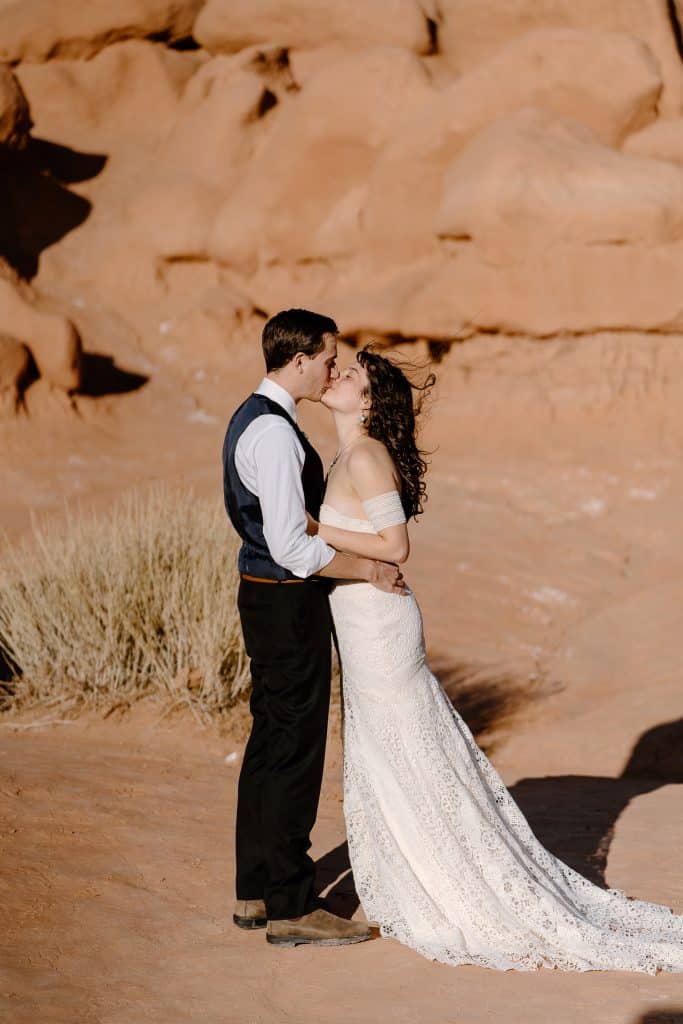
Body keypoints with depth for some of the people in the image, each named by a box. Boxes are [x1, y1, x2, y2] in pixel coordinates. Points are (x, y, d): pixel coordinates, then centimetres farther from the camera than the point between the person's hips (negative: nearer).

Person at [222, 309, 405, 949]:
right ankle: (290, 908, 4)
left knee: (269, 744, 15)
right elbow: (293, 548, -26)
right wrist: (370, 569, -15)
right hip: (288, 602, -11)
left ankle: (254, 894, 24)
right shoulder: (274, 433, -21)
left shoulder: (251, 418, 12)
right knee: (295, 752, -4)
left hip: (265, 596, 11)